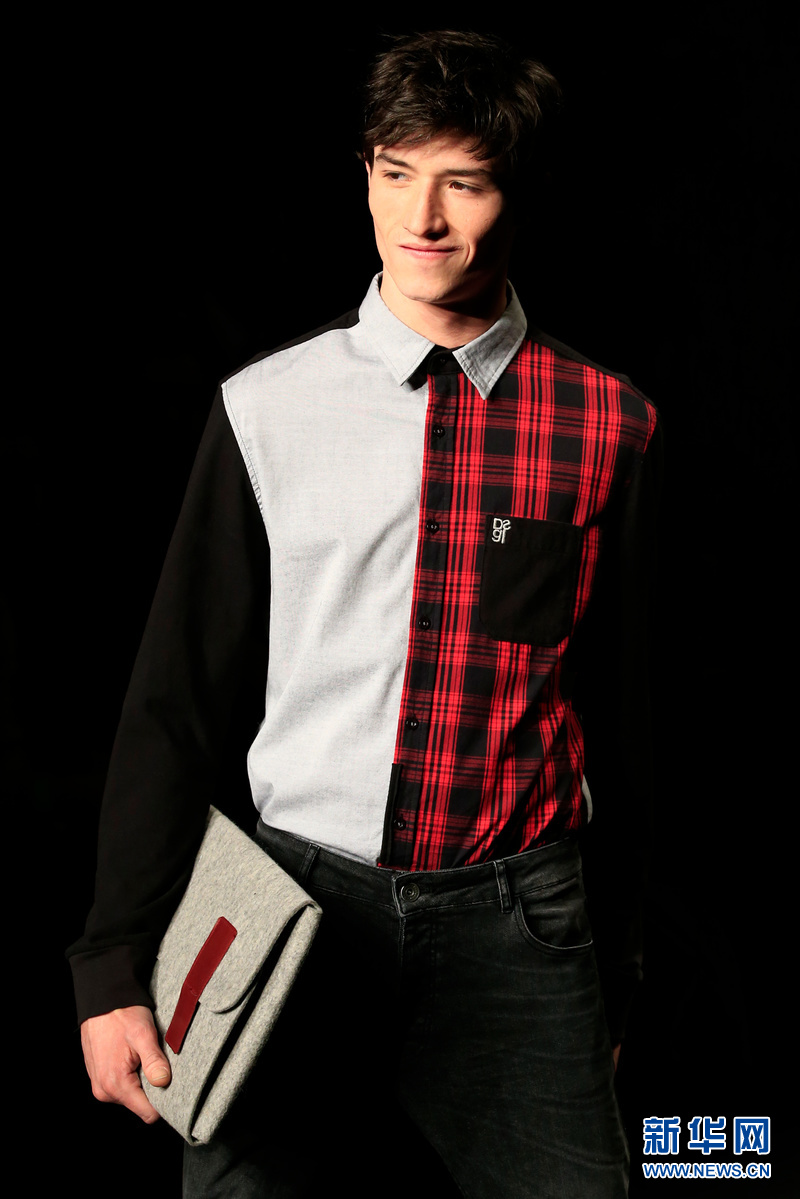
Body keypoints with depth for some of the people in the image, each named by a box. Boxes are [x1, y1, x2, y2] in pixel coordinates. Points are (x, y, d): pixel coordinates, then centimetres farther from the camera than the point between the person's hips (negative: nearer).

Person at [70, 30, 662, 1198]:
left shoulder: (609, 423, 2)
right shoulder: (267, 408, 1)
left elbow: (620, 709, 8)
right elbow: (177, 697, 3)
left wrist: (616, 964, 13)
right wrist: (116, 963, -1)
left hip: (514, 925, 0)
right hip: (301, 897, 0)